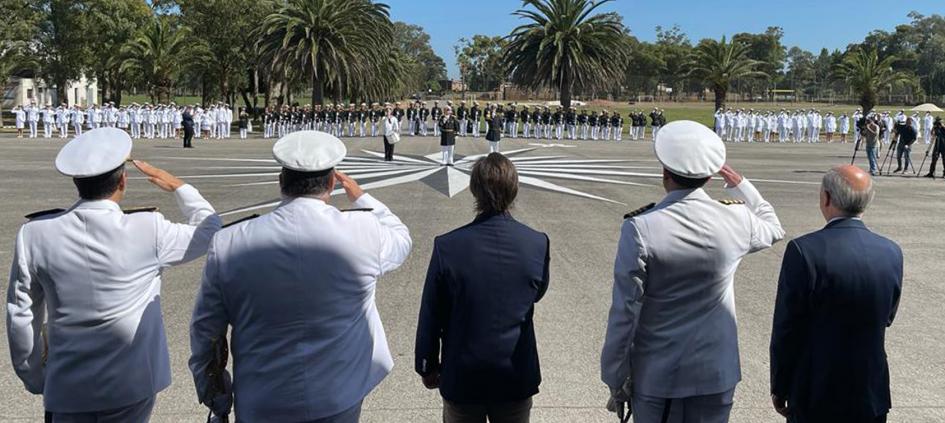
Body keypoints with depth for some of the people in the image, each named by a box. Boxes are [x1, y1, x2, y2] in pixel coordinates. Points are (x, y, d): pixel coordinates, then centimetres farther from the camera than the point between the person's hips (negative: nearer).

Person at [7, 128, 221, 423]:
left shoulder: (35, 234, -9)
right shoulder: (148, 231, -16)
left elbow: (20, 317, -2)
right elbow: (210, 230, 1)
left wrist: (36, 379, 12)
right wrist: (178, 186, 13)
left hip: (67, 388, 1)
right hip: (131, 386, -1)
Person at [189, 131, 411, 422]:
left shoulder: (228, 244, -12)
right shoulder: (364, 232, -15)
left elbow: (205, 329, -3)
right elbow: (400, 239, 8)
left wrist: (213, 396, 12)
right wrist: (359, 196, 22)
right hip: (339, 399, 0)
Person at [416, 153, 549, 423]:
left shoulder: (447, 246, -19)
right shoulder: (538, 244, -14)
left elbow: (430, 316, -9)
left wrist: (427, 367, 5)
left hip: (461, 378, -1)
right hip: (517, 379, 1)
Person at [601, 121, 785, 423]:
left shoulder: (640, 228, -19)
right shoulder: (736, 219, -9)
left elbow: (625, 313, -16)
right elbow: (773, 229, 17)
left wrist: (615, 379, -5)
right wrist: (738, 183, 17)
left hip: (654, 375, -2)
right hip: (715, 374, 2)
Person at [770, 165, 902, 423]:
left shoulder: (804, 250, -20)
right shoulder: (892, 253, -5)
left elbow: (785, 329, -15)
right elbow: (887, 320, 7)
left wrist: (779, 389, -3)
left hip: (815, 396, -4)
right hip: (872, 396, 4)